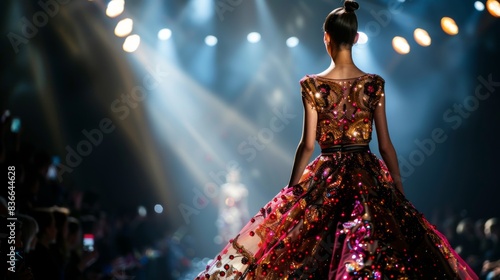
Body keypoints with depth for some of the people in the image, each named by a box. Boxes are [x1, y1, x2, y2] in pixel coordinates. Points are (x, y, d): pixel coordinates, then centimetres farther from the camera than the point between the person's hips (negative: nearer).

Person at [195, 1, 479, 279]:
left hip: (326, 178, -1)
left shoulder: (313, 85, -8)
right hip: (369, 177, 1)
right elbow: (386, 144, -2)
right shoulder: (374, 84, -4)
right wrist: (400, 190, 7)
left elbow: (308, 145, -6)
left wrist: (291, 190, 4)